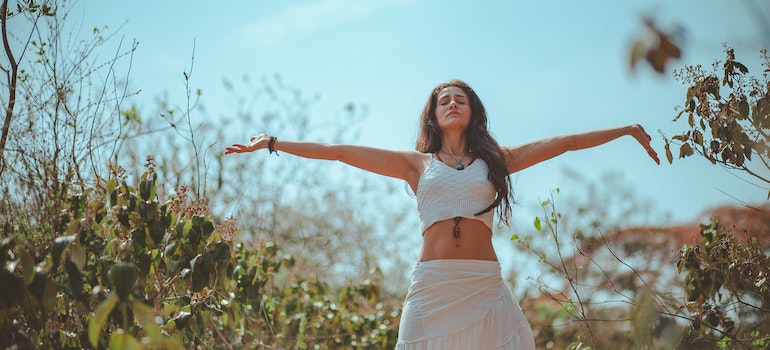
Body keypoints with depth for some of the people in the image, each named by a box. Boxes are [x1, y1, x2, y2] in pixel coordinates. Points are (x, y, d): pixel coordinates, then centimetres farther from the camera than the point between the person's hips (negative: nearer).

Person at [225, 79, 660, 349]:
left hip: (485, 286, 1)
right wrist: (272, 143, 10)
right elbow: (339, 151, 11)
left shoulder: (495, 160, 14)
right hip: (432, 284, 0)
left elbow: (562, 142, 14)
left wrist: (626, 129, 16)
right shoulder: (417, 163, 13)